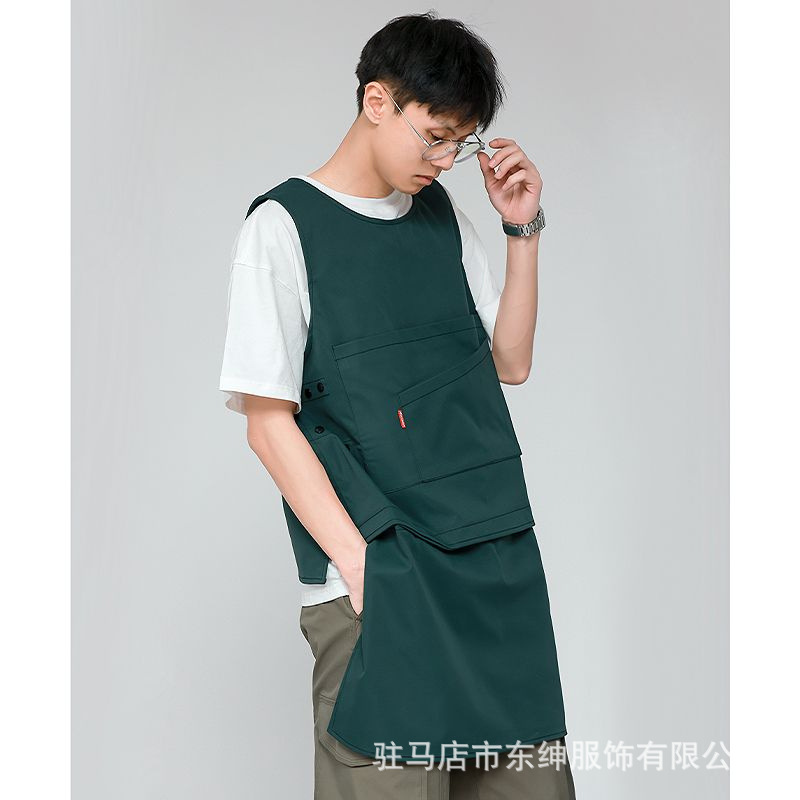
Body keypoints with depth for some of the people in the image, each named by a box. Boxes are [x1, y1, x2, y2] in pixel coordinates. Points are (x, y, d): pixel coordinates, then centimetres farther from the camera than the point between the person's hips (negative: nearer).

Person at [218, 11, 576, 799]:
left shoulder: (443, 215, 13)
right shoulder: (283, 224, -4)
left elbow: (509, 363, 15)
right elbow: (268, 424, -8)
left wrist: (523, 230, 4)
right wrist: (363, 566, -14)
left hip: (501, 562, 6)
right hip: (376, 585, -6)